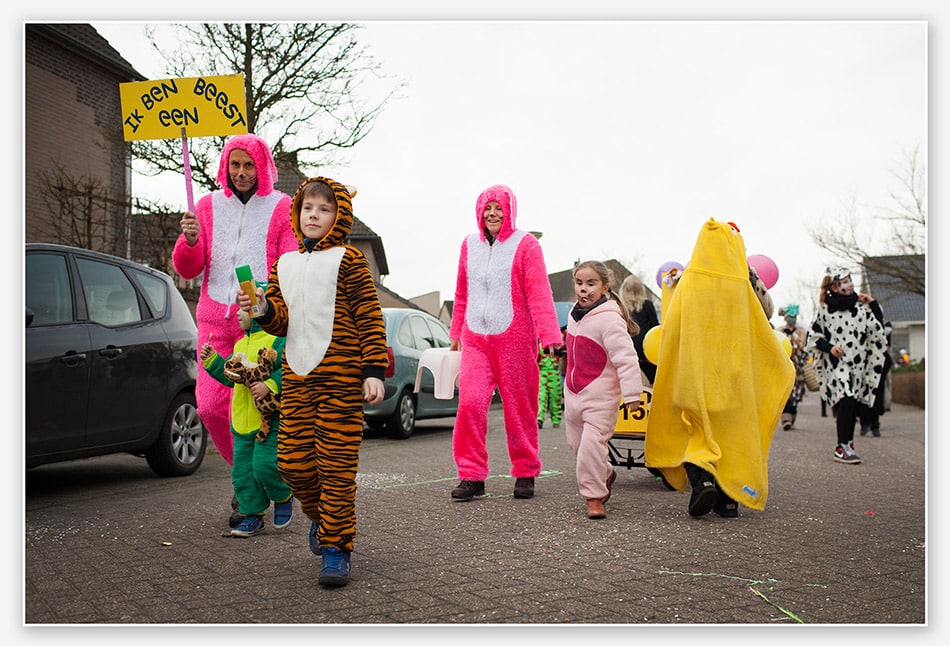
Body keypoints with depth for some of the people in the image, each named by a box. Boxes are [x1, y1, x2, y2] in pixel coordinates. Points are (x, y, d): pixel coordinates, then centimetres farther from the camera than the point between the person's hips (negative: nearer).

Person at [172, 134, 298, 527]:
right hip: (214, 319, 4)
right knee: (210, 407, -2)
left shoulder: (281, 208, 5)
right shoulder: (208, 206, 14)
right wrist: (190, 241, -12)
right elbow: (187, 270, 10)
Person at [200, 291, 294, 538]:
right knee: (242, 470, 8)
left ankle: (284, 498, 15)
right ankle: (252, 515, 19)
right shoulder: (240, 344, 18)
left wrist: (270, 385, -28)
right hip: (242, 420, 8)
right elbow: (229, 376, 26)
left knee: (264, 466, -12)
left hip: (270, 418, -8)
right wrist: (212, 361, 16)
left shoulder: (278, 339, -10)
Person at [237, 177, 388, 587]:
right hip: (296, 377, 5)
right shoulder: (284, 264, 17)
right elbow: (282, 321, 15)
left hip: (340, 378, -5)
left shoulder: (347, 260, 1)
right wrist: (264, 309, -8)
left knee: (336, 465, -4)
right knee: (293, 461, 5)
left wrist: (373, 370, -10)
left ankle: (336, 546, 5)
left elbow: (370, 318, -3)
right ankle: (320, 515, 33)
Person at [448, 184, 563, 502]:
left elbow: (539, 293, -10)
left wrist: (549, 334, -20)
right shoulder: (470, 244, 13)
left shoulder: (525, 244, -1)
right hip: (475, 339, 3)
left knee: (519, 407, 4)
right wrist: (456, 332, 23)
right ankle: (471, 475, -2)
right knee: (470, 402, -10)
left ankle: (525, 473, 19)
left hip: (515, 338, -3)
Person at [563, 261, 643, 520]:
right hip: (573, 394, 8)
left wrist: (632, 393, -27)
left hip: (600, 396, -8)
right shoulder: (575, 315, 8)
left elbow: (626, 358, -23)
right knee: (577, 442, 17)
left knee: (592, 445, -12)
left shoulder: (609, 319, -19)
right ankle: (606, 474, 41)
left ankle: (594, 497, 2)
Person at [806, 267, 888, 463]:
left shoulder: (861, 306, 9)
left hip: (858, 364, 4)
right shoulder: (825, 308, 1)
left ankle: (847, 444, 17)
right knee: (846, 400, -20)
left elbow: (879, 332, 6)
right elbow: (813, 335, 6)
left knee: (853, 405, 4)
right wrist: (829, 347, -9)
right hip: (836, 364, -4)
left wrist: (873, 306, 2)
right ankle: (842, 447, -21)